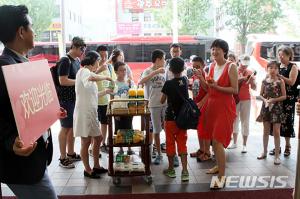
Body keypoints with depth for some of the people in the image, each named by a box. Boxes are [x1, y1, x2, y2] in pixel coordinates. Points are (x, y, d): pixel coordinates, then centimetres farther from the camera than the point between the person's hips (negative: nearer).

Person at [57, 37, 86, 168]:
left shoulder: (77, 61, 12)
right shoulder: (65, 61, -15)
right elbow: (63, 81, -21)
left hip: (75, 99, 9)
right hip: (65, 100, -9)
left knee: (73, 127, 14)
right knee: (65, 128, -1)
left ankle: (71, 154, 26)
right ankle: (63, 158, 8)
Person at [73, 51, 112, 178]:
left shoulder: (87, 73, 16)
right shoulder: (84, 71, -11)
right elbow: (93, 78, -36)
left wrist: (105, 92, 21)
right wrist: (106, 77, -20)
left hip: (91, 112, 10)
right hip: (84, 112, -10)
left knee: (98, 138, 17)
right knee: (86, 142, 1)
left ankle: (96, 166, 29)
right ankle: (87, 170, 15)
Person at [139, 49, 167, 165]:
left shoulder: (164, 71, 9)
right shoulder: (148, 71, -4)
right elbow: (140, 82, -24)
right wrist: (156, 72, -27)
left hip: (166, 104, 3)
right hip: (154, 105, -3)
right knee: (156, 131, 7)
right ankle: (159, 154, 20)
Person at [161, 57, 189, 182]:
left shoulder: (168, 84, -13)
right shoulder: (185, 81, 0)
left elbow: (162, 101, -4)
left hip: (171, 117, -3)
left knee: (170, 143, 10)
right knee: (182, 143, 7)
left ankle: (171, 169, 21)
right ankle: (185, 171, 0)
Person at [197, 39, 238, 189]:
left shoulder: (231, 67, -10)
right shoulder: (212, 66, 10)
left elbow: (235, 90, -13)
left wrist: (217, 87, -21)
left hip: (224, 106, -7)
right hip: (211, 105, 7)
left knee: (218, 141, -11)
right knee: (213, 139, 16)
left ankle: (222, 176, -4)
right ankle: (219, 166, 34)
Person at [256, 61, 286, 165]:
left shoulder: (280, 81, -4)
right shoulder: (265, 81, 4)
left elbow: (284, 96, -6)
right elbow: (261, 94, 8)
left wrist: (273, 100, -18)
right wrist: (265, 100, -11)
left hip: (277, 108, -3)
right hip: (266, 107, 3)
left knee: (276, 132, -1)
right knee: (266, 131, 11)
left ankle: (277, 155, 8)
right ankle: (265, 152, 24)